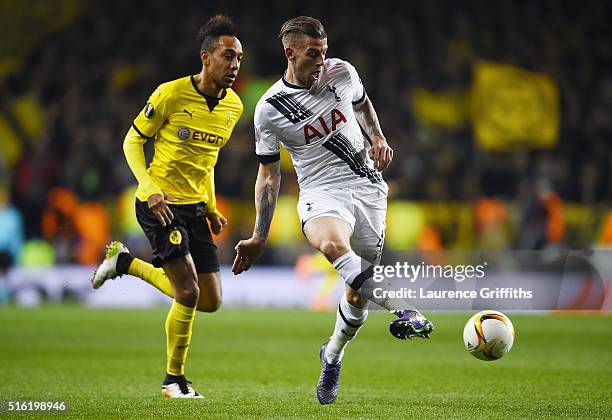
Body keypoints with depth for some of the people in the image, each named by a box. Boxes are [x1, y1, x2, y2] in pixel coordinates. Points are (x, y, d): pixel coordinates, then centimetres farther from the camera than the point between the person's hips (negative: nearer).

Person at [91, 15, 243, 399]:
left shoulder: (234, 106, 5)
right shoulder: (171, 94, -14)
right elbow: (132, 141, -6)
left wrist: (211, 208, 13)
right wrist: (149, 188, -21)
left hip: (195, 207, 7)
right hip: (161, 204, -7)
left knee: (211, 302, 5)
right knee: (189, 293, -15)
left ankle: (125, 262, 24)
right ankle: (174, 379, 8)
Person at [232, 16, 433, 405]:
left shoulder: (342, 72, 0)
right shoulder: (270, 109, -6)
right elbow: (269, 173, 4)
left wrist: (378, 138, 7)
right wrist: (259, 237, 2)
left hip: (369, 188, 3)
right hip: (322, 192, -3)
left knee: (358, 291, 2)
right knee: (332, 244, -39)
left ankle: (332, 357, 31)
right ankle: (402, 310, -48)